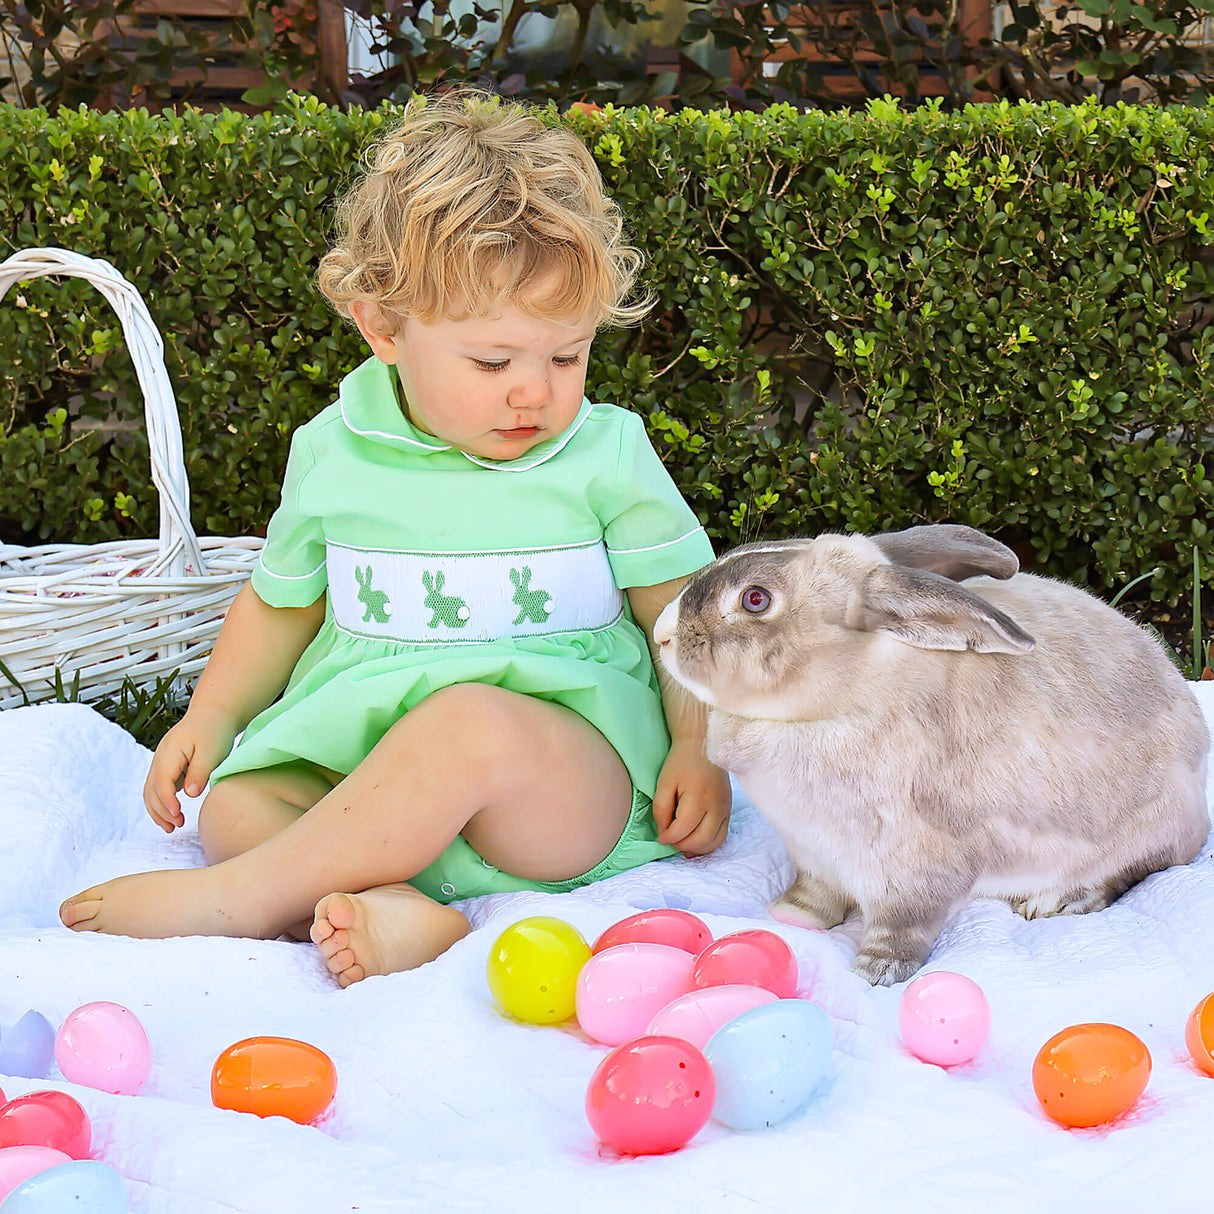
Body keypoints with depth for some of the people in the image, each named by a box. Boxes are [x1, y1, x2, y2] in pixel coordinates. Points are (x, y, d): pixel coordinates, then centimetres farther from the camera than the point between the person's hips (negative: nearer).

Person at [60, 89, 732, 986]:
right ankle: (398, 913, -41)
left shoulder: (607, 455, 0)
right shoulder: (333, 454, 7)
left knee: (473, 721, -35)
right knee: (234, 804, -16)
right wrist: (210, 718, 10)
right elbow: (284, 601, 21)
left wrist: (698, 750, -11)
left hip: (576, 777, -4)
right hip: (357, 758, 5)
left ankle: (240, 898, -25)